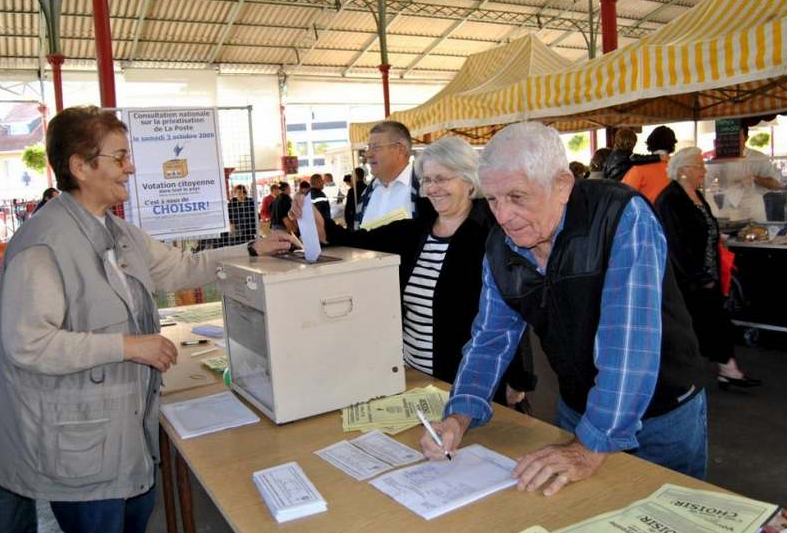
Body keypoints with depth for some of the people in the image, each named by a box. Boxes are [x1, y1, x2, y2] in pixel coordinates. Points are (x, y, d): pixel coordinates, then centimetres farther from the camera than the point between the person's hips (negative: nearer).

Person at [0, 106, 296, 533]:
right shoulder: (44, 242, -21)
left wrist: (253, 250, 11)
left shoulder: (117, 232, 7)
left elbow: (180, 268, 16)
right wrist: (127, 346, -23)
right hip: (78, 441, -8)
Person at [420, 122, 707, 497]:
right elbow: (491, 338, -3)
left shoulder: (622, 218, -27)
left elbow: (628, 340, -34)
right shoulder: (500, 246, -9)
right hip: (575, 409, 5)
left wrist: (591, 447, -37)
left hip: (663, 413, -4)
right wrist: (460, 417, -17)